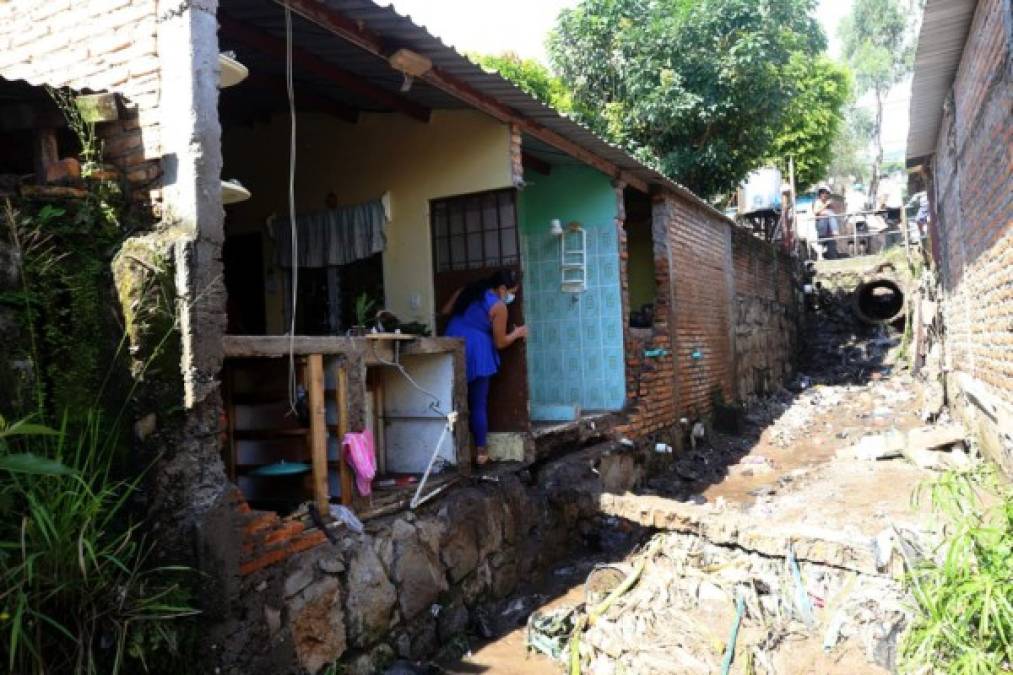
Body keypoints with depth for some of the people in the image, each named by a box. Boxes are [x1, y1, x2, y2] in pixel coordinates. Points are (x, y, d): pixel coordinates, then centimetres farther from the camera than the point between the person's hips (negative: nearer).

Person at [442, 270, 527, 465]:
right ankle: (480, 451, 11)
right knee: (479, 404, 6)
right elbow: (500, 342, -2)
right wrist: (517, 333, 14)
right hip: (475, 354, -5)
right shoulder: (498, 306, -6)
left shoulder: (466, 291, 11)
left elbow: (445, 311, 18)